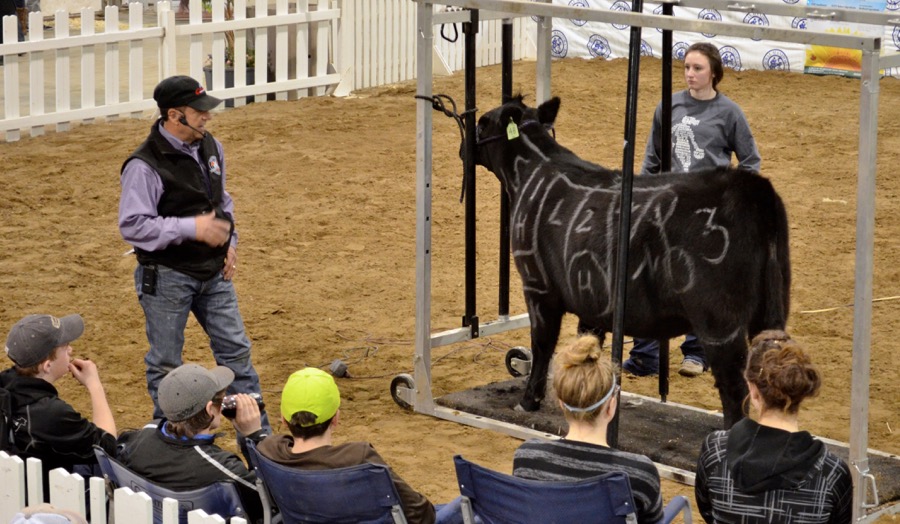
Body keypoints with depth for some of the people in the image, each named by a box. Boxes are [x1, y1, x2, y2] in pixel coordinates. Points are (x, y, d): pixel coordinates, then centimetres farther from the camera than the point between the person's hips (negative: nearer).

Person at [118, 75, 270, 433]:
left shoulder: (210, 147, 4)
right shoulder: (145, 165, -20)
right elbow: (132, 225, -23)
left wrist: (229, 242, 7)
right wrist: (192, 228, -28)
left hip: (213, 272, 7)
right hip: (166, 278, -7)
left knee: (236, 350, 11)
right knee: (166, 363, 6)